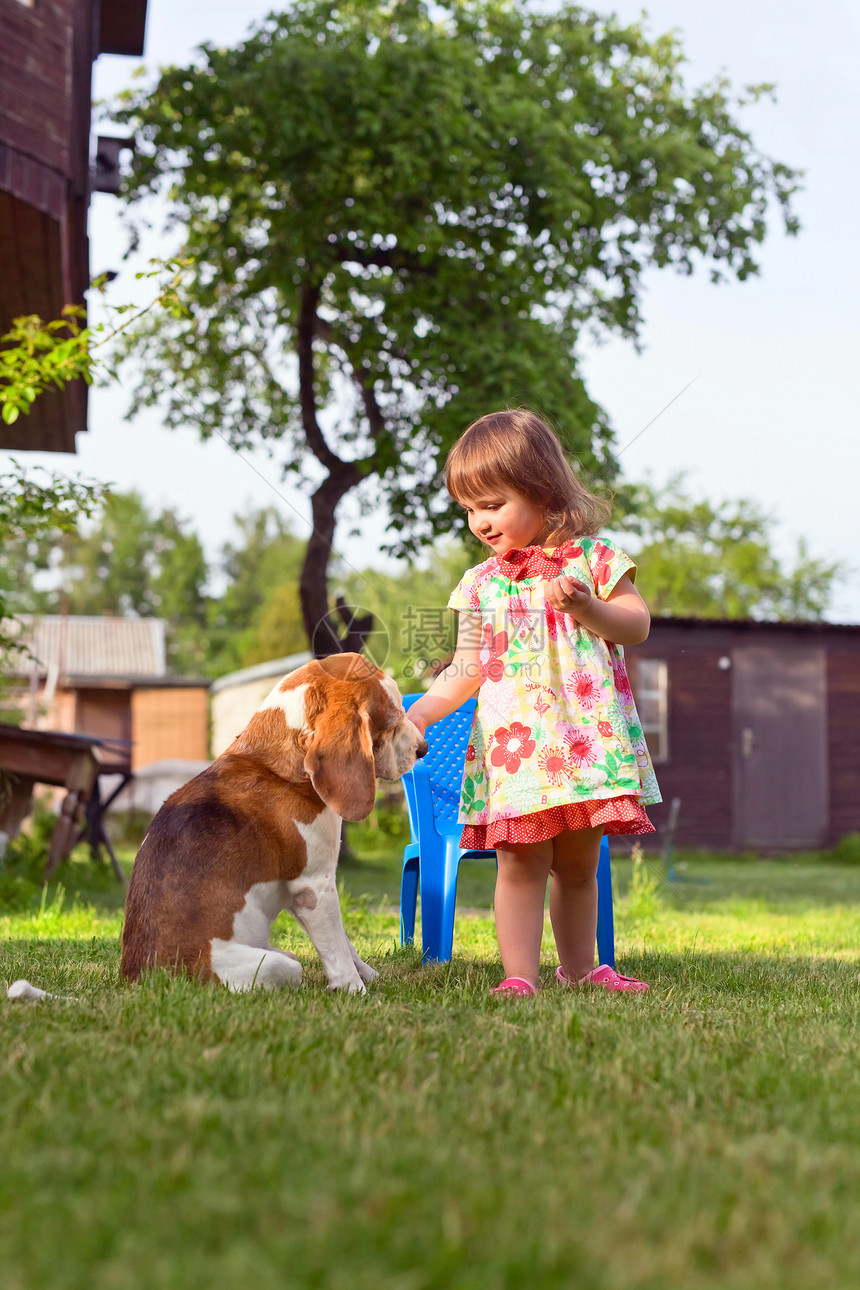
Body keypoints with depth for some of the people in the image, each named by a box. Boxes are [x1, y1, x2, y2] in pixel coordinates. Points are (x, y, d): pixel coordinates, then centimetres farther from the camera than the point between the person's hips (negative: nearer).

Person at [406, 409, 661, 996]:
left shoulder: (591, 557, 3)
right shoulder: (482, 584, 8)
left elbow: (638, 624, 0)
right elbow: (468, 668, 10)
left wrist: (586, 607, -18)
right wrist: (424, 711, -4)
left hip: (588, 737, 0)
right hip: (512, 742, 0)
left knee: (578, 864, 11)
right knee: (521, 861, -6)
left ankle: (580, 969, 22)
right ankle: (519, 976, -4)